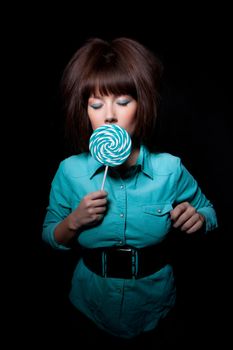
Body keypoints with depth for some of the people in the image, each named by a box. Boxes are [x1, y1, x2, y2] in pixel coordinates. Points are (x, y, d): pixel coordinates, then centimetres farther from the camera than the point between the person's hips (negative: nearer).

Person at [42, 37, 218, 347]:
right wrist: (74, 222, -25)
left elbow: (208, 212, -1)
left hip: (154, 306, 0)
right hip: (91, 307, 1)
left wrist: (198, 219, -23)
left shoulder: (170, 169, -19)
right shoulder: (70, 171, -17)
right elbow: (50, 237, -4)